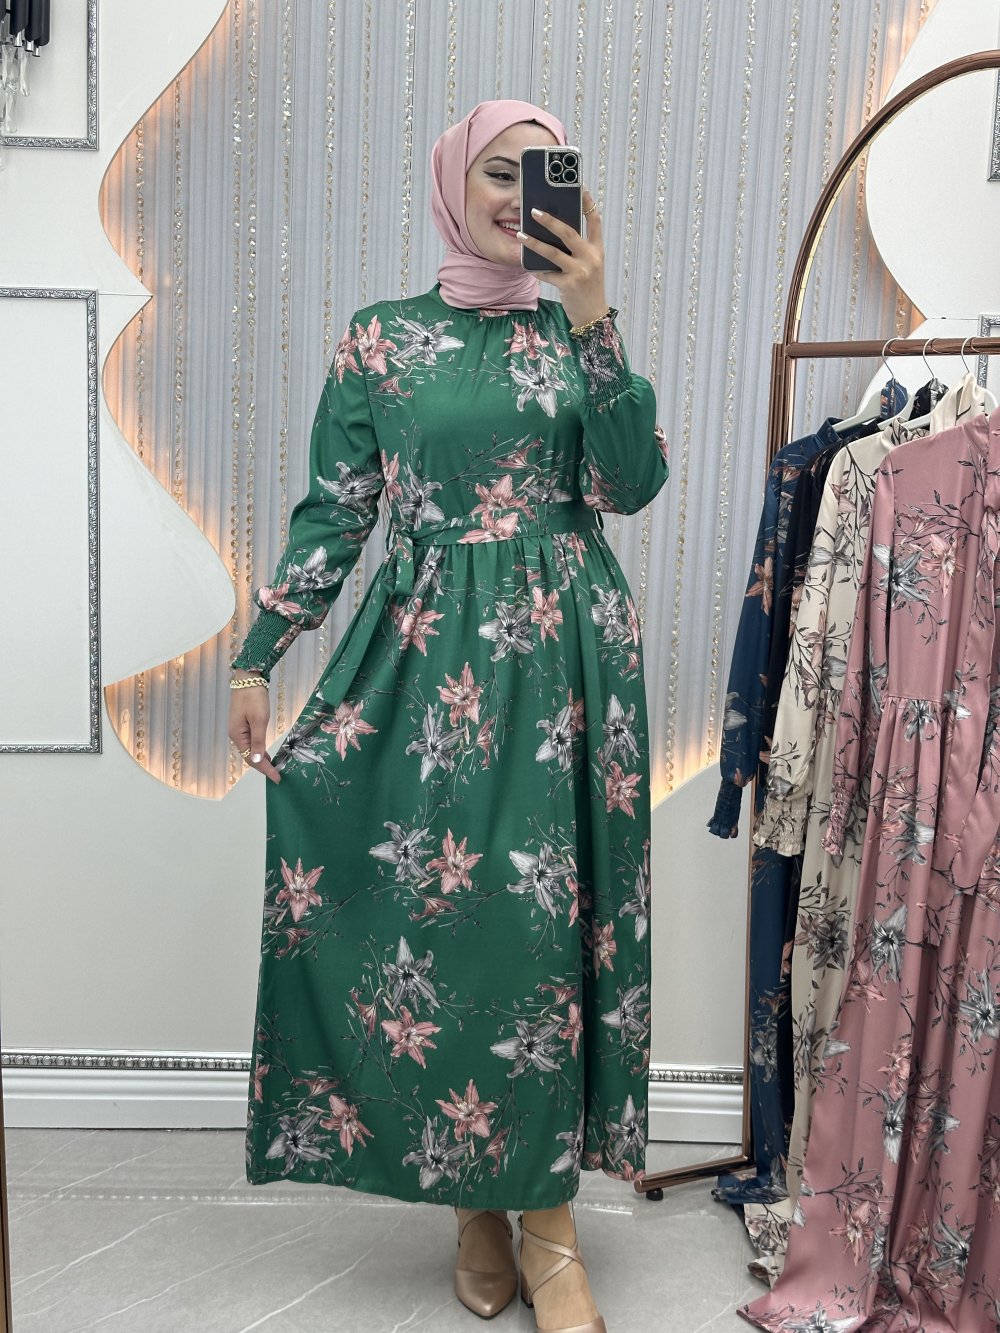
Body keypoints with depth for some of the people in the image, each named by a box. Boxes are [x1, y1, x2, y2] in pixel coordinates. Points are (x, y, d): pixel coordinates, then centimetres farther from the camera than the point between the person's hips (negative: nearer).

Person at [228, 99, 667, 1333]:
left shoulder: (576, 330, 10)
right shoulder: (380, 339, 8)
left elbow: (632, 484, -5)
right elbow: (331, 511, 6)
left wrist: (591, 319, -13)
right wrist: (256, 657, 2)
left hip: (562, 651, 1)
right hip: (425, 653, 0)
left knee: (551, 910, 0)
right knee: (423, 903, 1)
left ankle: (545, 1214, 16)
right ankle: (474, 1202, 21)